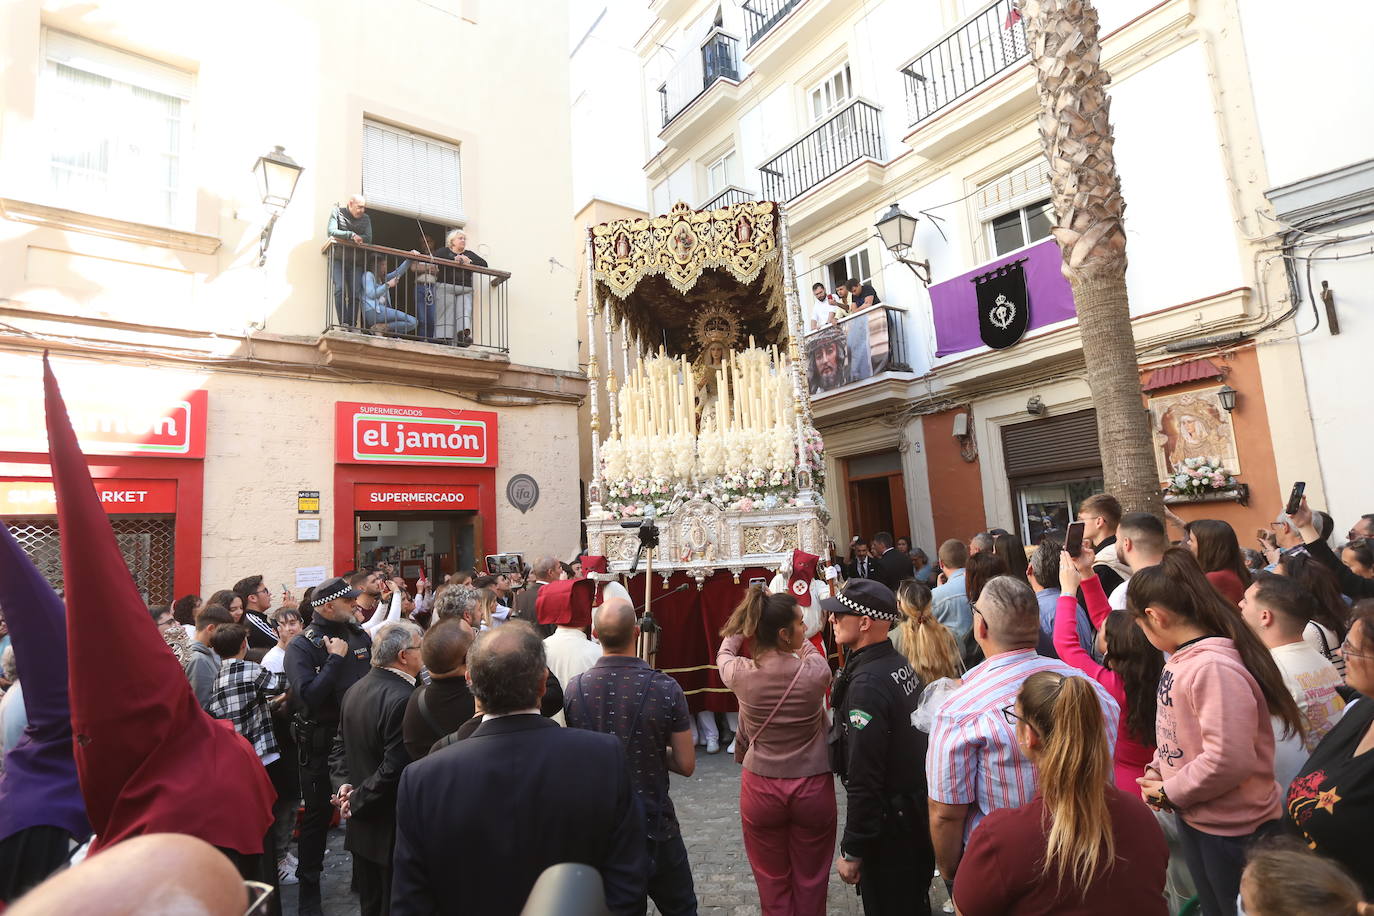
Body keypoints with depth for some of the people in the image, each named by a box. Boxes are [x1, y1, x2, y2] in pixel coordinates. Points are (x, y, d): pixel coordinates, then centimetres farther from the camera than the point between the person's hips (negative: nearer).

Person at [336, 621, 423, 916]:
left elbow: (344, 742, 11)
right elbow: (395, 768, -27)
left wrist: (348, 783, 4)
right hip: (391, 826, -8)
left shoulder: (354, 689, 2)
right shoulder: (403, 699, -27)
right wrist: (358, 801, -13)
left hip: (362, 825, 8)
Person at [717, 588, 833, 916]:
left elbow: (723, 654, 10)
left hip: (761, 789, 1)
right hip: (813, 788, 0)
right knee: (811, 882, 20)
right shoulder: (816, 671, -19)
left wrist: (742, 624, 21)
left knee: (772, 881, 20)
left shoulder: (741, 674, -15)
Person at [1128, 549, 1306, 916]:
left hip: (1232, 829, -8)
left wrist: (1169, 792, -19)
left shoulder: (1214, 668, -28)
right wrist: (1156, 774, -1)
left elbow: (1228, 759, -31)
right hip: (1193, 817, 8)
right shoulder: (1181, 659, 2)